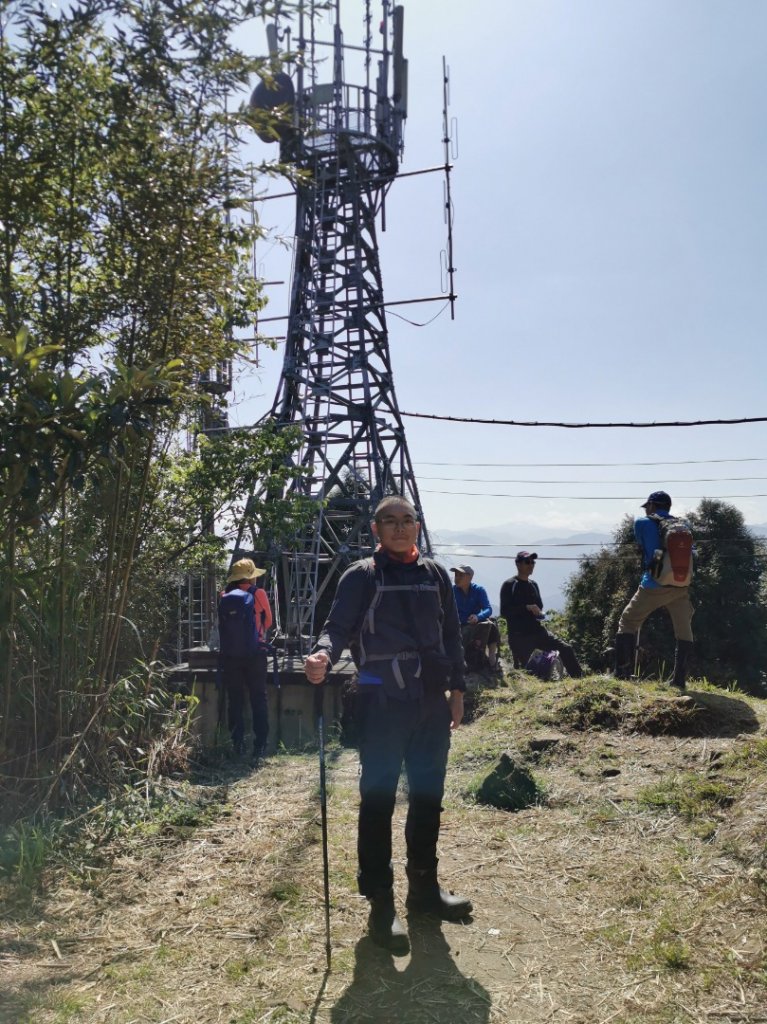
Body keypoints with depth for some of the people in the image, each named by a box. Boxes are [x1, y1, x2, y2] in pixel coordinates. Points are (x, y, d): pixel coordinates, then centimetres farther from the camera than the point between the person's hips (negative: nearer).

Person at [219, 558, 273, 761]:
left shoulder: (225, 595, 0)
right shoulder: (259, 594, -4)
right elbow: (268, 622, 8)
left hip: (230, 654, 2)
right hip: (255, 653, -2)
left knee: (235, 700, 10)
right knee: (258, 699, 6)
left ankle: (237, 746, 11)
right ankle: (260, 745, 3)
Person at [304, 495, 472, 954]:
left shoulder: (435, 575, 12)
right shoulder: (362, 576, -2)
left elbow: (451, 634, 16)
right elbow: (340, 625, -12)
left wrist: (457, 688, 13)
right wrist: (324, 654, -33)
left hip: (432, 701, 5)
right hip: (383, 702, -5)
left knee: (428, 795, 14)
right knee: (379, 799, -1)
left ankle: (425, 887, 30)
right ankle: (381, 902, 11)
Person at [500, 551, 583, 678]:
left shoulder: (533, 584, 15)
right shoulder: (509, 585, -4)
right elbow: (504, 612, -12)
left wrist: (539, 613, 4)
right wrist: (527, 608, -22)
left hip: (538, 631, 6)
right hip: (519, 635, -5)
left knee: (566, 649, -6)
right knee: (521, 670, -4)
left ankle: (578, 679, 0)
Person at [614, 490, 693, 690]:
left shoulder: (643, 523, 1)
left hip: (653, 587, -2)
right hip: (680, 587, 3)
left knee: (628, 623, 12)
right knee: (684, 632, 16)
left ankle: (622, 674, 8)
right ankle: (679, 680, 13)